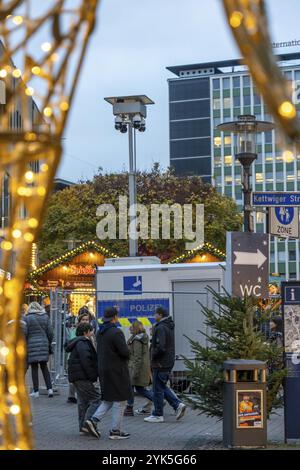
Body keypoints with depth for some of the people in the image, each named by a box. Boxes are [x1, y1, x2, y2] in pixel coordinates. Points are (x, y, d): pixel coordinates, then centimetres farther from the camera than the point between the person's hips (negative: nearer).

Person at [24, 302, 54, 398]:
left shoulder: (27, 318, -4)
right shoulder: (45, 317, 6)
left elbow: (24, 333, -7)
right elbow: (50, 332, 5)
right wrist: (49, 343, 18)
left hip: (32, 345, -3)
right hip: (44, 344, 3)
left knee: (34, 368, 2)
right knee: (44, 367, 12)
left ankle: (36, 391, 3)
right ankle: (49, 388, 4)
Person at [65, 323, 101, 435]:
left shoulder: (77, 343, 22)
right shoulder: (82, 343, -12)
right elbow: (85, 360, -22)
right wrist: (92, 376, -20)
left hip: (76, 377, 11)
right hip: (82, 377, -11)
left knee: (83, 401, 13)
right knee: (96, 399, -11)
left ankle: (83, 426, 15)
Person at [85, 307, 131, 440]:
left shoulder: (100, 332, 9)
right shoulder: (116, 332, -18)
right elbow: (125, 351, -22)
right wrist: (128, 353, 2)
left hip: (103, 369, 8)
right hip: (117, 370, -8)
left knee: (109, 399, 17)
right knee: (120, 400, 2)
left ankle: (93, 420, 2)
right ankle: (115, 431, 6)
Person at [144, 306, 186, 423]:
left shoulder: (160, 328, -19)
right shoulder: (169, 327, 12)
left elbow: (160, 347, -27)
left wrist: (153, 356, -11)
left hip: (160, 364, -10)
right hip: (168, 362, 10)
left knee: (158, 389, 0)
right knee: (162, 387, 19)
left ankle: (158, 415, 8)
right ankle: (178, 405, 10)